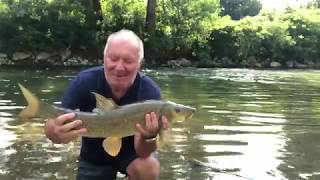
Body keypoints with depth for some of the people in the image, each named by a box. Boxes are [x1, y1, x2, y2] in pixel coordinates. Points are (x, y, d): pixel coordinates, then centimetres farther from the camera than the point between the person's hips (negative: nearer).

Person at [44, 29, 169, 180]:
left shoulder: (149, 90, -27)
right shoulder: (85, 81, -23)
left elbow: (143, 152, -27)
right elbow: (52, 126, -26)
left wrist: (148, 136, -51)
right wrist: (56, 132, -50)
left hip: (130, 153, -1)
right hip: (94, 157, 2)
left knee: (147, 168, -29)